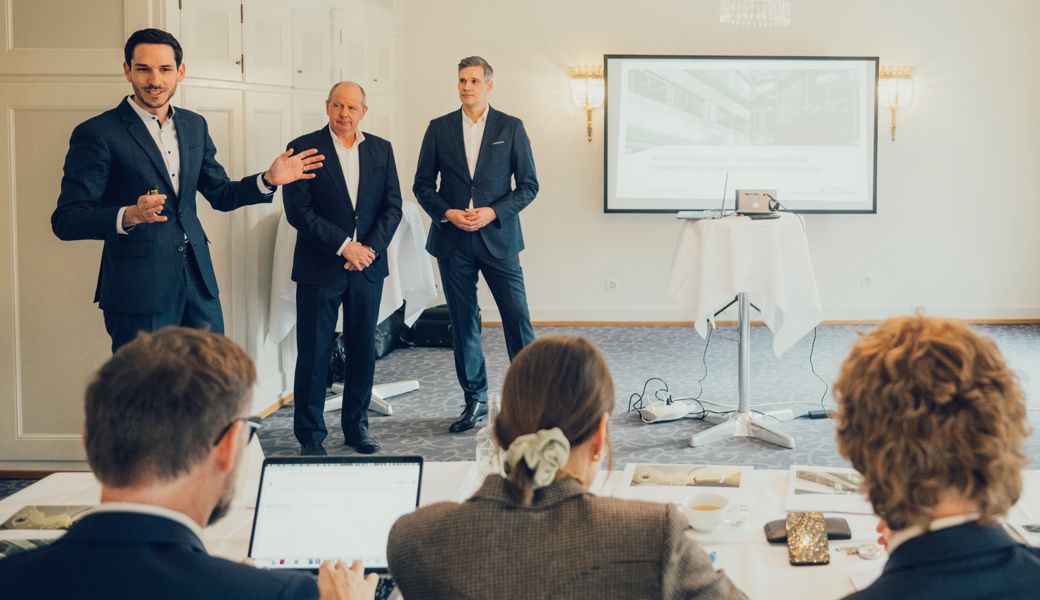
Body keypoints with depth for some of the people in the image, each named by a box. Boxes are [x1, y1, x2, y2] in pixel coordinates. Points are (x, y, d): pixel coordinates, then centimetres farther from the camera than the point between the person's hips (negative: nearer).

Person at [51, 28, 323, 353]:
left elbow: (220, 194, 18)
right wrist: (129, 216, -30)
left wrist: (268, 179, 0)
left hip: (197, 278, 6)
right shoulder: (97, 133, -9)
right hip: (138, 286, -6)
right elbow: (65, 219, -13)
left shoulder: (194, 125, 10)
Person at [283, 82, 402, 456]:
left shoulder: (381, 150, 9)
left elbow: (392, 206, 6)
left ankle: (356, 426, 22)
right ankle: (310, 435, 9)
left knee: (363, 350, 9)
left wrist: (371, 248, -8)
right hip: (320, 268, -4)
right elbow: (298, 211, -10)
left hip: (367, 266, 4)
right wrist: (343, 246, -14)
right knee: (314, 354, 1)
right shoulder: (305, 148, -4)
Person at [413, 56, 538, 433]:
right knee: (463, 322, 6)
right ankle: (475, 400, 16)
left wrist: (493, 212, -11)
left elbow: (528, 185, 2)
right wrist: (447, 213, -9)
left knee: (517, 318, -5)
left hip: (498, 239, -2)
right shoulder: (439, 129, 6)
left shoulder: (511, 128, 2)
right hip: (453, 240, 2)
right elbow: (422, 185, 8)